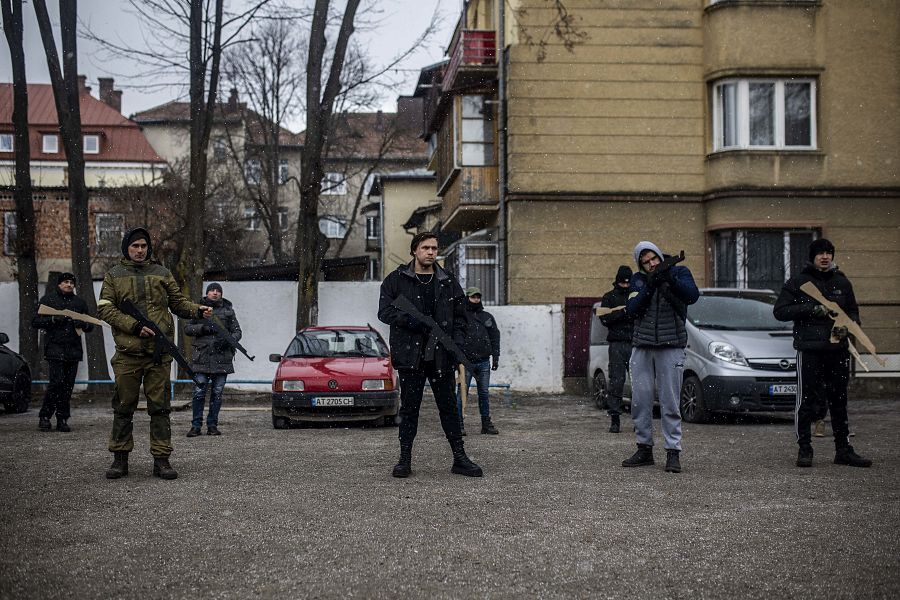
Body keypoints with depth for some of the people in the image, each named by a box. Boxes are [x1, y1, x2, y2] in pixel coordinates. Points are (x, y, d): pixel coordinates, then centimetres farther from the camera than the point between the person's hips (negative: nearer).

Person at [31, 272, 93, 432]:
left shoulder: (79, 302, 18)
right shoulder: (48, 299, 7)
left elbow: (90, 326, 20)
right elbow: (35, 322, 2)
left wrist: (83, 324, -4)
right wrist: (54, 319, -13)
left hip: (74, 350, 4)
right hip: (54, 348, -4)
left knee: (68, 385, 2)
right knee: (57, 382, -15)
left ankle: (62, 420, 8)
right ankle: (44, 416, -2)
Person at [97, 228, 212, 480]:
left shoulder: (161, 274, 13)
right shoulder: (114, 276, 8)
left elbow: (178, 302, 15)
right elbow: (105, 308, -2)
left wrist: (197, 310, -6)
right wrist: (134, 326, -13)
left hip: (159, 354, 1)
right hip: (127, 353, -1)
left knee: (160, 407, 1)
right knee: (123, 407, 4)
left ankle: (161, 459, 4)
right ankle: (120, 458, 13)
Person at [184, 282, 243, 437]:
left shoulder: (228, 310, 12)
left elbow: (237, 331, 10)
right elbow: (187, 328, 5)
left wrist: (228, 340, -11)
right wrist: (203, 328, -13)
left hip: (222, 358, 1)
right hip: (202, 357, -1)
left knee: (217, 393, 4)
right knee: (199, 392, -4)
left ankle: (212, 425, 10)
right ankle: (196, 426, 2)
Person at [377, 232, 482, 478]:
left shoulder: (448, 282, 12)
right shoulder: (396, 280, 4)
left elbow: (460, 316, 15)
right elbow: (385, 311, -4)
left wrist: (456, 341, -1)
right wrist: (413, 322, -19)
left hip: (441, 356, 2)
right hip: (410, 354, -2)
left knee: (449, 407, 5)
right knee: (409, 407, 3)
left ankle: (459, 458, 11)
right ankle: (405, 458, 10)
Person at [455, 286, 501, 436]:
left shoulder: (488, 317, 15)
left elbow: (495, 338, 16)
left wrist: (495, 358, 8)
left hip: (484, 362, 4)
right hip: (466, 362, -4)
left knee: (484, 393, 7)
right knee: (462, 393, -5)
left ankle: (486, 424, 13)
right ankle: (459, 424, -2)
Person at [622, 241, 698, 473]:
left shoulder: (679, 272, 2)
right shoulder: (638, 280, 10)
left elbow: (692, 296, -16)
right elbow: (631, 309, -4)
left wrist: (671, 280, -30)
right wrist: (649, 288, -17)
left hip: (670, 347, -3)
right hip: (642, 348, 4)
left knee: (670, 403, -6)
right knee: (640, 400, 4)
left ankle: (673, 452, -3)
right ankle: (644, 449, 14)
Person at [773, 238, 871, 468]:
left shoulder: (842, 282, 14)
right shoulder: (798, 282, 2)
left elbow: (853, 311, 20)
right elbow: (780, 311, -4)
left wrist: (847, 326, -3)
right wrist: (811, 309, -14)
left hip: (838, 350, 4)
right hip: (809, 350, -4)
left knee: (839, 402, 9)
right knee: (807, 402, -3)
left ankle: (843, 450, 16)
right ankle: (804, 449, 5)